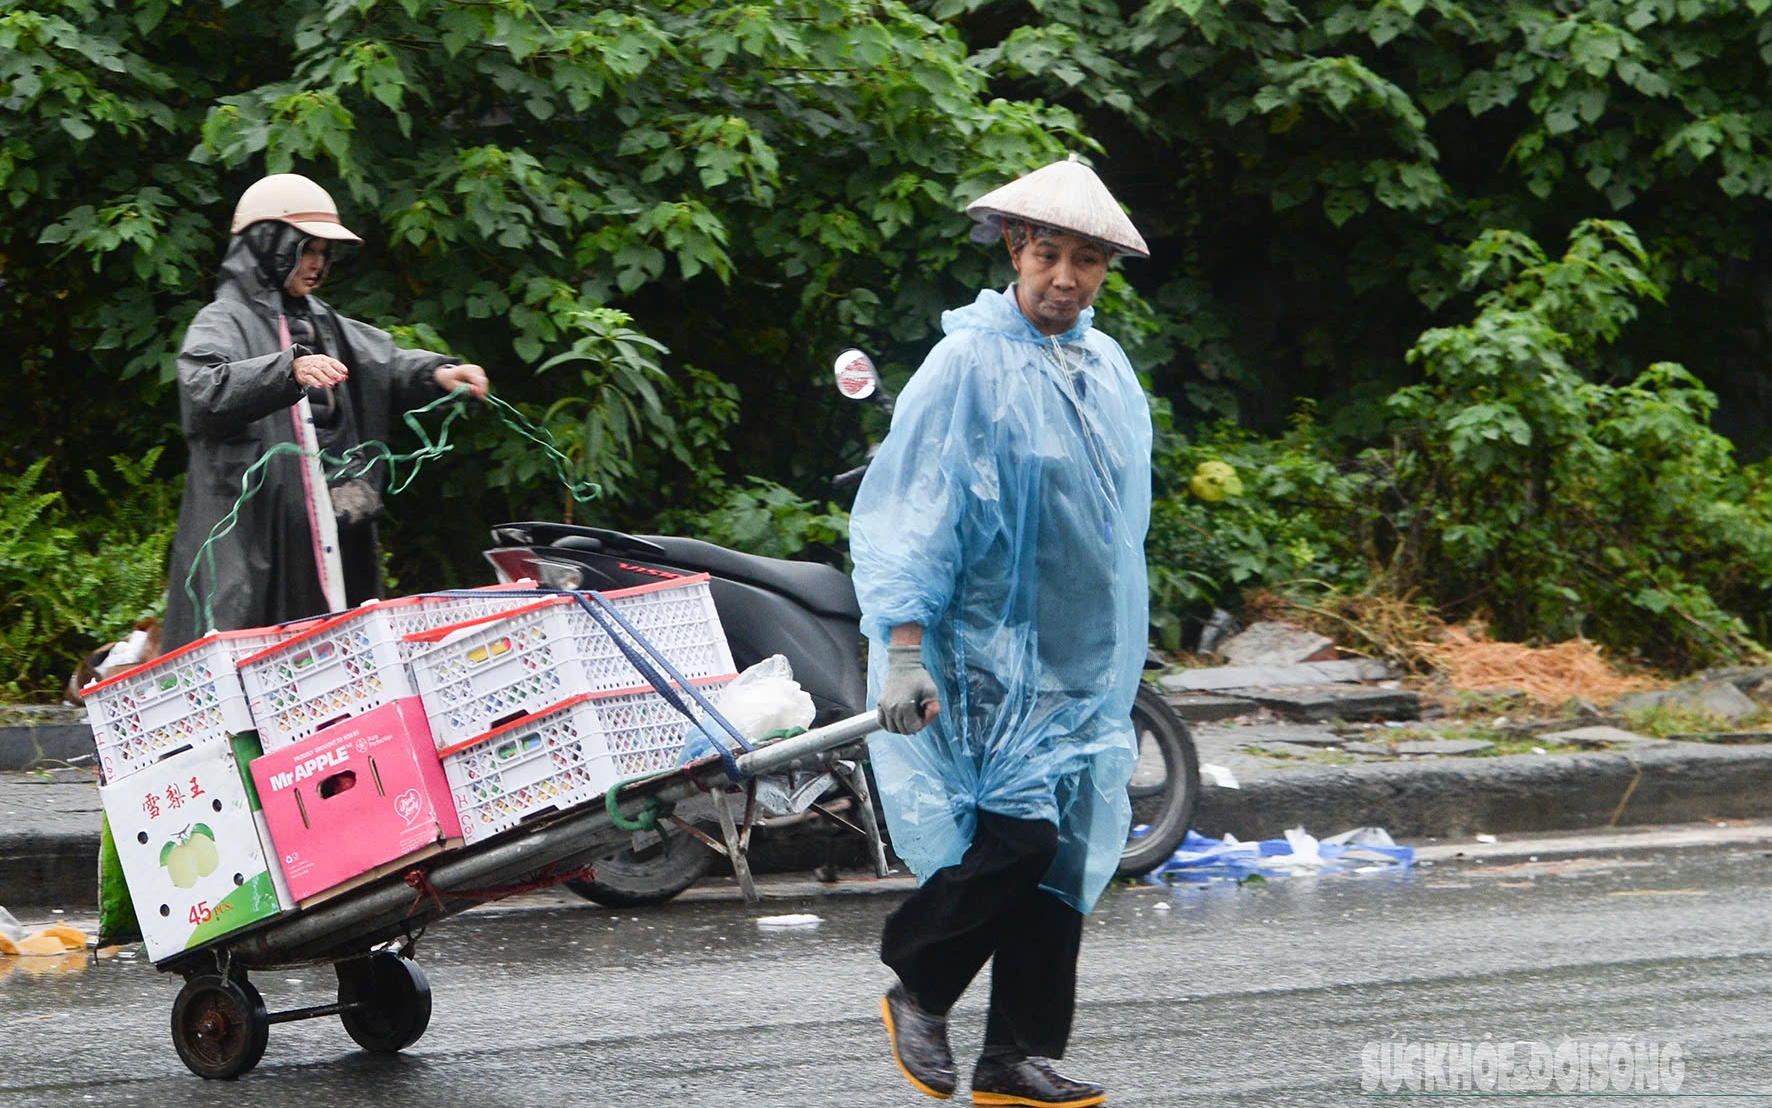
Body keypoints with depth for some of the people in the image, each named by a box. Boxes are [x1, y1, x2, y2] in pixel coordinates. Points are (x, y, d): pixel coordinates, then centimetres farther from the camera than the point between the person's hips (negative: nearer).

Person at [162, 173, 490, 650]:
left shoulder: (321, 322, 24)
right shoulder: (224, 322, -3)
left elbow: (387, 361, 17)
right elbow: (207, 389, -22)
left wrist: (437, 374, -5)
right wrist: (290, 370, -37)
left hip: (334, 535, 8)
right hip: (254, 534, -8)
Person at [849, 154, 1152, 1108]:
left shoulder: (1109, 369, 13)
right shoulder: (968, 363, -9)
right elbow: (908, 511, -12)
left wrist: (1123, 657, 24)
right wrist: (902, 647, -20)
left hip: (1085, 660, 7)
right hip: (988, 650, -7)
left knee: (1064, 854, 4)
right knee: (1015, 834, -16)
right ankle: (916, 989, 8)